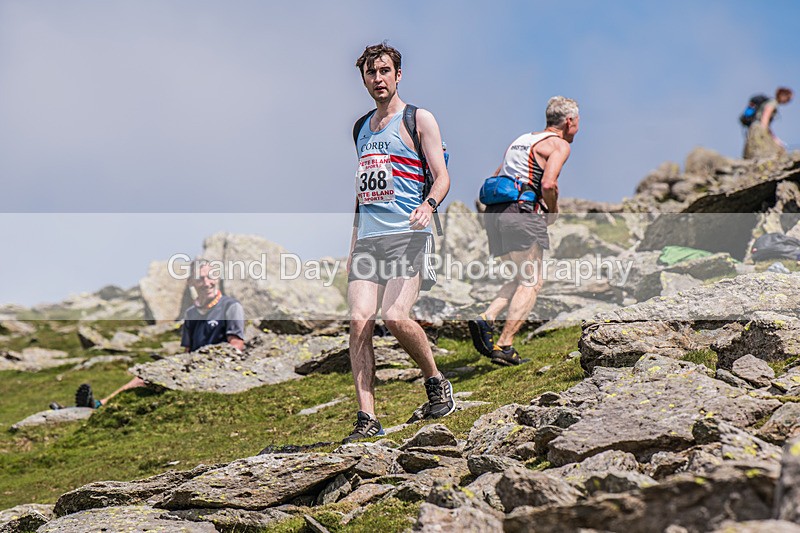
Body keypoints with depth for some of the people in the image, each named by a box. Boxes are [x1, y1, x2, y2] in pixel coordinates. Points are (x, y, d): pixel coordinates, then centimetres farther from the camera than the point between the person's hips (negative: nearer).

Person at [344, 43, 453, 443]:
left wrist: (429, 204, -24)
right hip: (368, 238, 5)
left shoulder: (418, 120, 4)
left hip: (407, 235, -5)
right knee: (359, 319, -12)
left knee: (395, 317, -21)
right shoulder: (361, 128, 22)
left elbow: (442, 176, -3)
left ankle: (436, 381, 5)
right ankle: (367, 418, -12)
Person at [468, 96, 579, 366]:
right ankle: (504, 346, -11)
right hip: (522, 214, -8)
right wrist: (553, 211, 1)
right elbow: (548, 184, -16)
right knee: (531, 283, -3)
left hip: (494, 212, 8)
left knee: (525, 278, 18)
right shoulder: (558, 144, 0)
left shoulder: (521, 140, 25)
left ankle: (485, 319, 1)